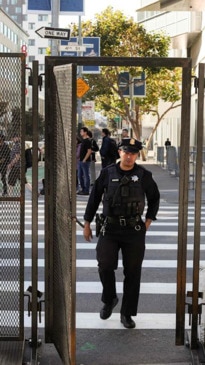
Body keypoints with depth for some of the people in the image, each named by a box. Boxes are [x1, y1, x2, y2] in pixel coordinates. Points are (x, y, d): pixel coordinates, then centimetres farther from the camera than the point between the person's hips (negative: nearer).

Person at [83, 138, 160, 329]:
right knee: (105, 266, -10)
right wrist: (87, 224, 8)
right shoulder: (107, 173, 0)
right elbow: (94, 197, 8)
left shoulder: (144, 175, -1)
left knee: (132, 272, 3)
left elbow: (154, 198, 15)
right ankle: (109, 300, 19)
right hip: (110, 229, 0)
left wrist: (148, 220, 9)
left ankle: (127, 313, 17)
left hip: (134, 231, 0)